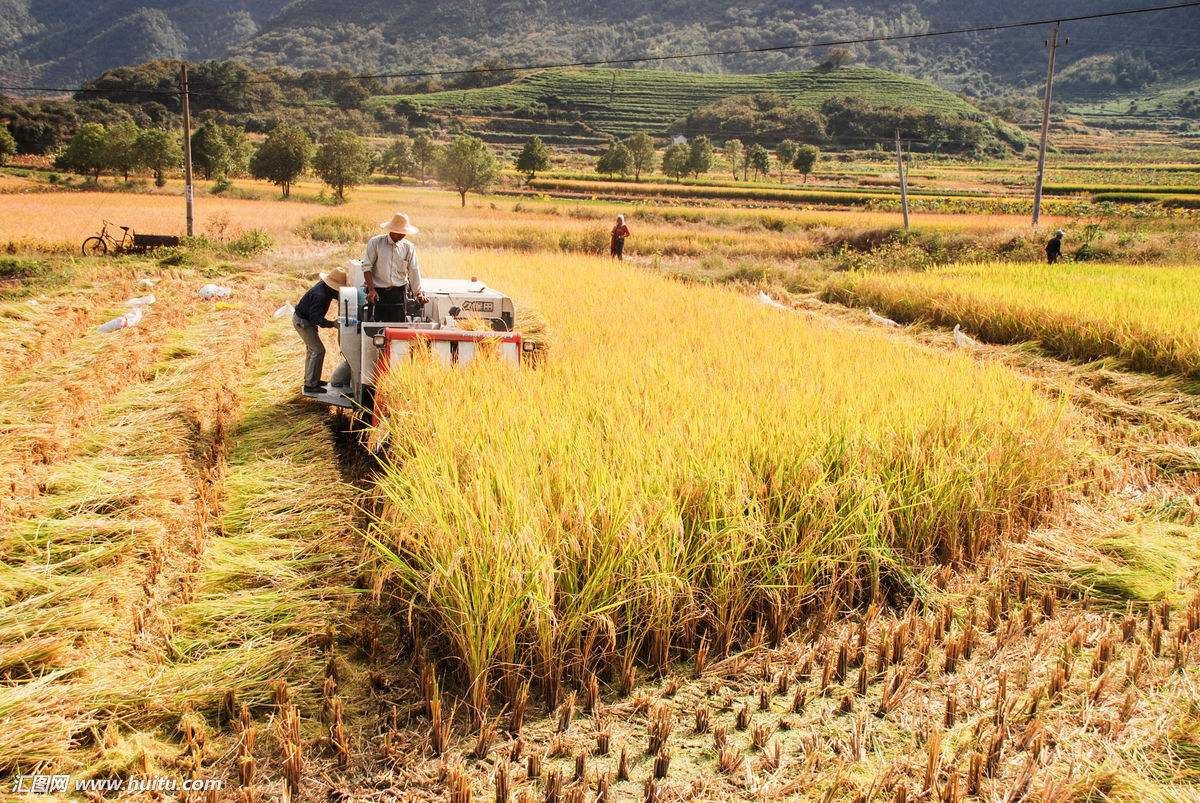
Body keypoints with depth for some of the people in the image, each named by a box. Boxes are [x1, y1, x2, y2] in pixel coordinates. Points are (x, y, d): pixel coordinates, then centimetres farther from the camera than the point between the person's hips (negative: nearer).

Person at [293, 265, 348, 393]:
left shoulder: (327, 288, -2)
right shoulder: (320, 295, -32)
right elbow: (316, 317, -33)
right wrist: (332, 324, -38)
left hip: (306, 320, 11)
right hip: (302, 322, -11)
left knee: (312, 349, 21)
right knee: (318, 350, -11)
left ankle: (310, 379, 34)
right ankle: (310, 385, -9)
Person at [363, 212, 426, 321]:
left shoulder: (409, 247, 4)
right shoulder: (375, 243, -2)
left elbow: (414, 271, 8)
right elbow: (366, 267, -2)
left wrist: (418, 293, 3)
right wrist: (371, 290, -10)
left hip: (399, 293, 2)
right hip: (378, 293, -2)